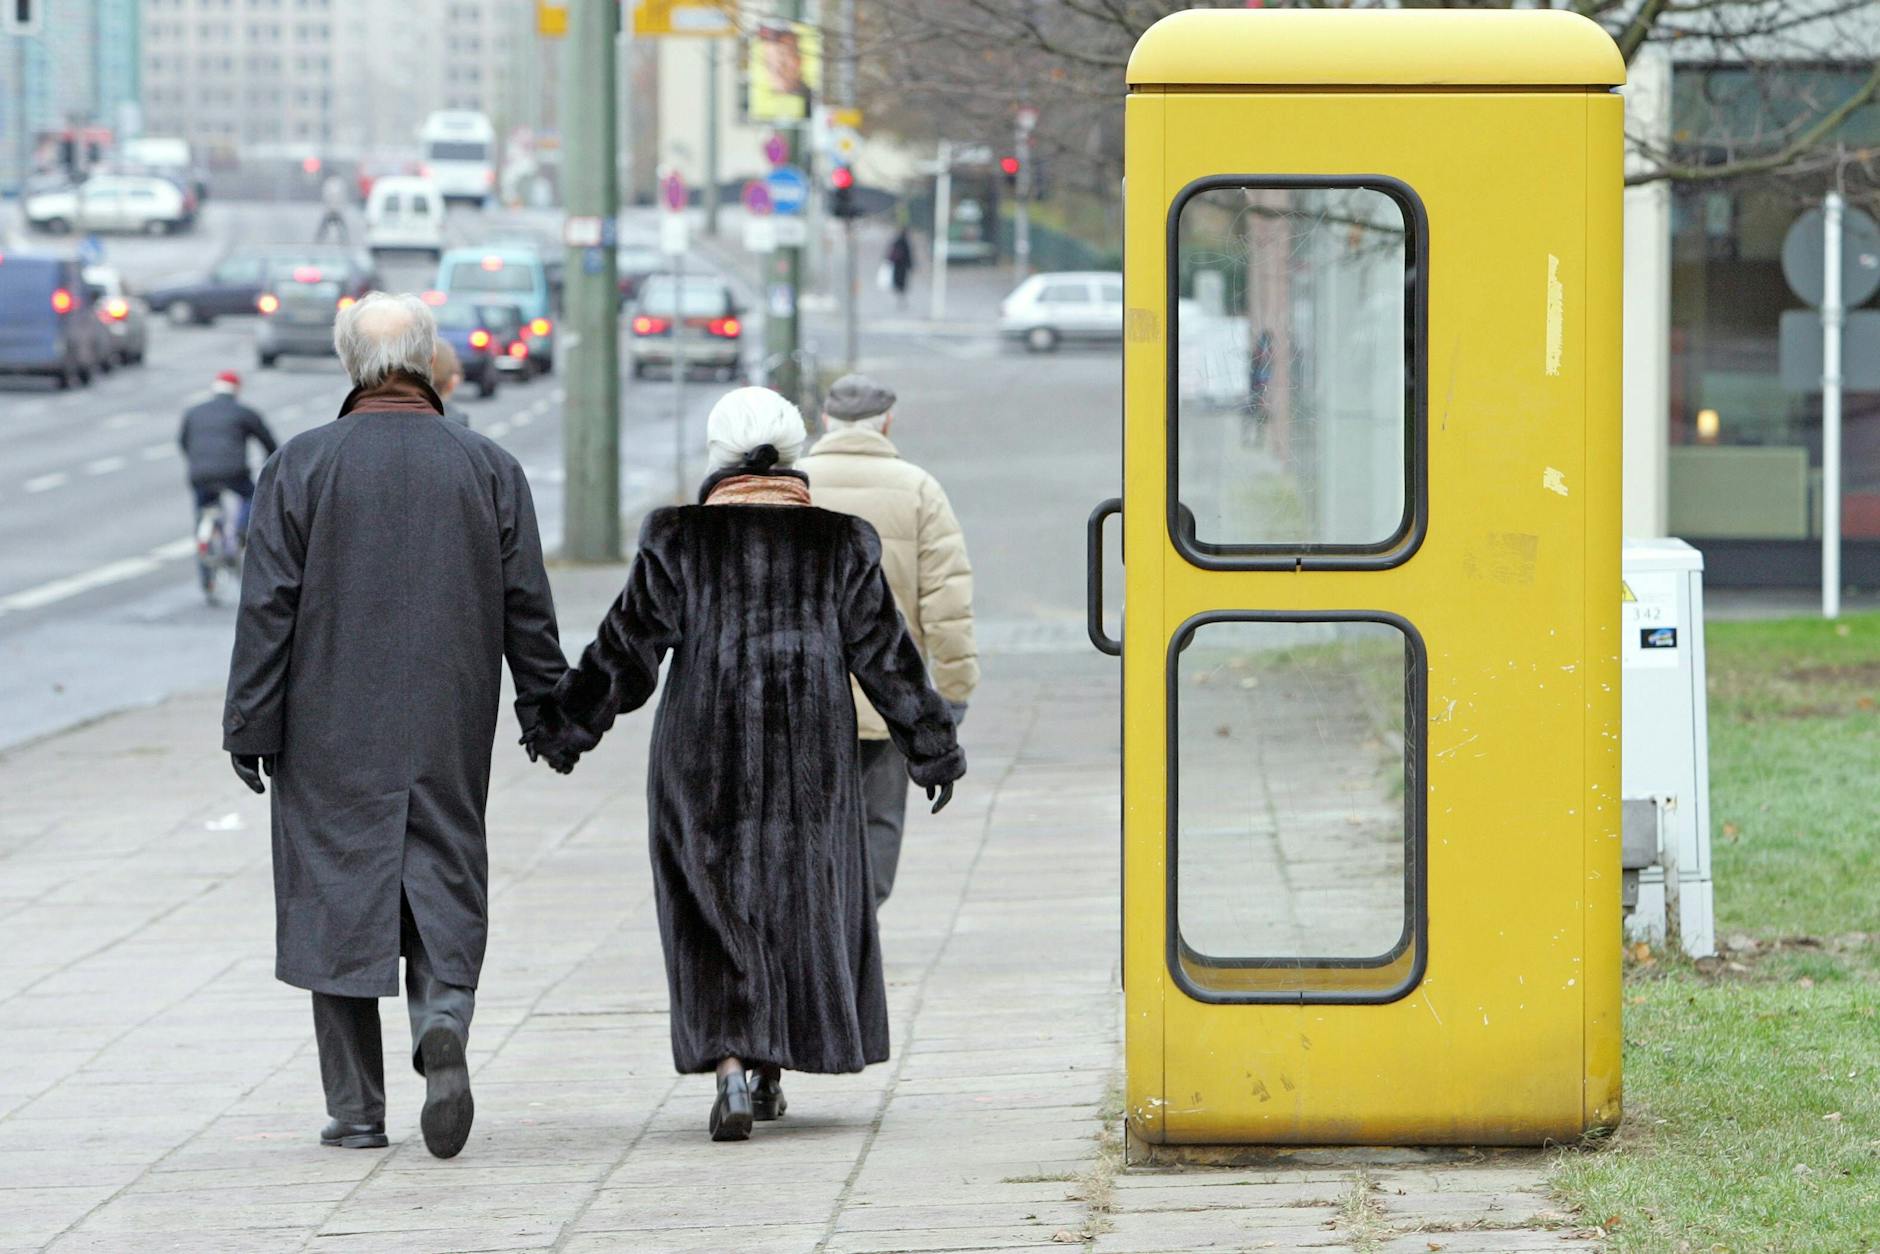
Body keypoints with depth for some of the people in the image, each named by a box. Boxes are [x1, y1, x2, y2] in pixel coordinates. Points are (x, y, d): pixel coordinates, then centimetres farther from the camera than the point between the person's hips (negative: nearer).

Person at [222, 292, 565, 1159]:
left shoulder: (301, 466, -3)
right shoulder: (488, 468, 2)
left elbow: (268, 607, -5)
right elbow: (528, 608, 5)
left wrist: (252, 725, 0)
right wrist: (546, 712, 15)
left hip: (332, 735, -1)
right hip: (449, 730, 1)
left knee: (336, 896, 4)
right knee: (445, 887, 8)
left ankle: (356, 1109, 4)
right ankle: (444, 1018, -22)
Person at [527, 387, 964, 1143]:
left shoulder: (678, 540, -3)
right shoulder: (839, 544, 1)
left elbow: (628, 647, -1)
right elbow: (885, 653, 3)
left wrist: (566, 731, 10)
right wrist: (932, 749, 11)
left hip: (704, 755, -1)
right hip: (810, 758, 1)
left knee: (715, 910, 2)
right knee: (799, 902, 15)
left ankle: (731, 1065, -15)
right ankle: (772, 1073, 21)